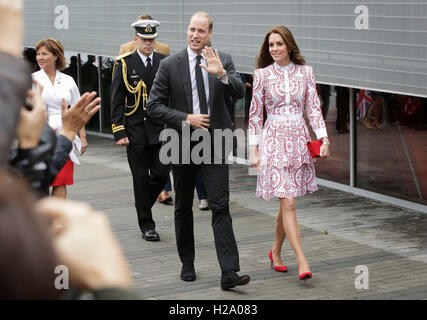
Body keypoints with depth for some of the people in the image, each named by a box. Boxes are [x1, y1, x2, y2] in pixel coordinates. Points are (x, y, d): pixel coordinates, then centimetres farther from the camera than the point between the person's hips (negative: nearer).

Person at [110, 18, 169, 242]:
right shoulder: (124, 64, -1)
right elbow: (116, 102, -1)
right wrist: (118, 132, -8)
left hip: (160, 129, 2)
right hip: (135, 130, -2)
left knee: (161, 173, -3)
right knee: (141, 178, 2)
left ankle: (144, 205, 26)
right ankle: (146, 224, 12)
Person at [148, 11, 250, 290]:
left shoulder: (223, 60, 1)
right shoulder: (170, 65, -3)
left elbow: (239, 92, -14)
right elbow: (154, 106, -4)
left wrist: (221, 74, -32)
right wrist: (186, 118, -14)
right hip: (182, 144, 1)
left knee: (221, 206, -10)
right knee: (183, 208, 13)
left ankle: (229, 273, -14)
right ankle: (187, 264, 29)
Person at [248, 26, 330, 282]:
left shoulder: (305, 72, 5)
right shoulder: (262, 75, -1)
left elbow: (314, 107, 5)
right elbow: (255, 115, 2)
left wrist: (324, 139, -5)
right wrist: (254, 150, -1)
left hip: (299, 139, 3)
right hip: (274, 139, -3)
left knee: (287, 203, 10)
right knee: (288, 203, -10)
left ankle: (276, 252, 29)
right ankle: (302, 262, -13)